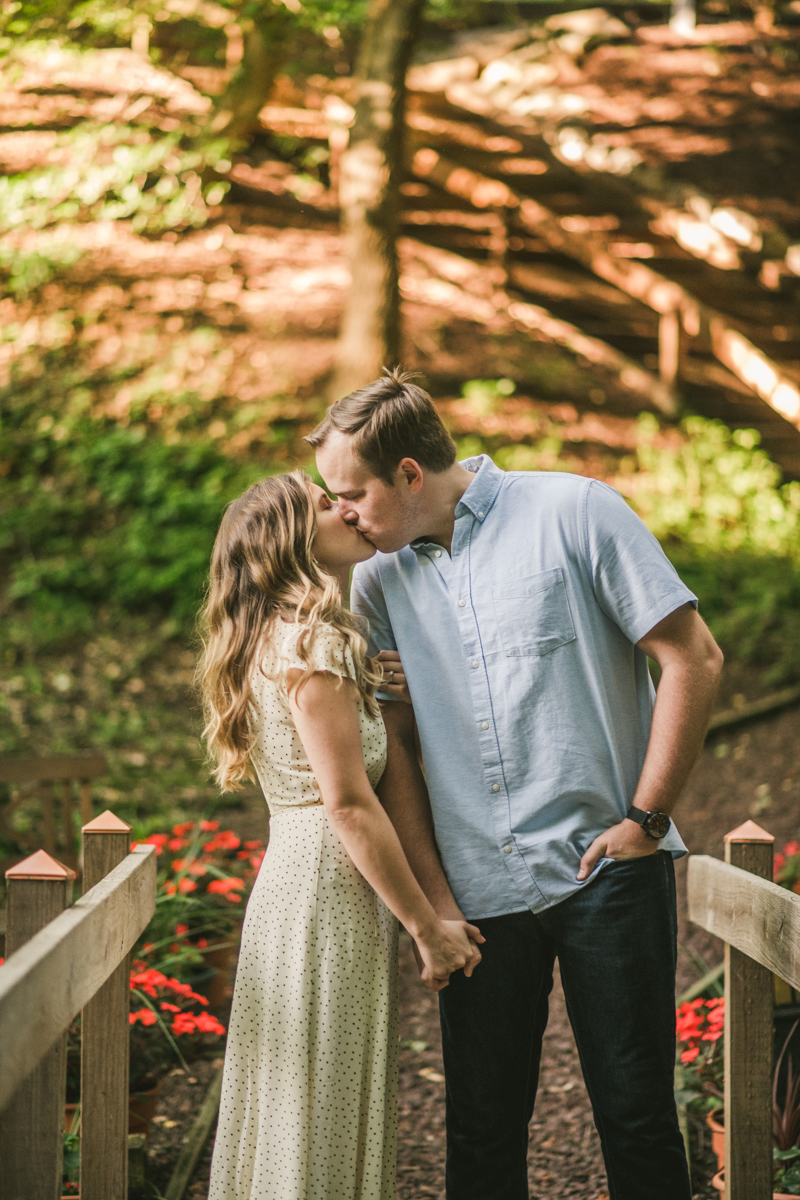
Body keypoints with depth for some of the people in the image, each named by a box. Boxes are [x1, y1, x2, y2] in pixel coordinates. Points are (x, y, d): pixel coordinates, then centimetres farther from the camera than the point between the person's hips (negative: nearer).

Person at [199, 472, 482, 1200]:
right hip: (328, 891, -10)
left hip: (299, 886, 10)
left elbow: (387, 787, 13)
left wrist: (444, 906, 8)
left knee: (302, 1119, 13)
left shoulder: (291, 637, 19)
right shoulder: (311, 640, -12)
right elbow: (348, 803, -17)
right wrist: (427, 927, -11)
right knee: (327, 1116, -3)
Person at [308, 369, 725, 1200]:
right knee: (481, 1130, 7)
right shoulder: (379, 578, 9)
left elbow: (693, 659, -5)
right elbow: (394, 741, 12)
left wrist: (646, 819, -9)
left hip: (605, 871, -3)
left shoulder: (572, 512, -4)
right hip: (480, 894, 4)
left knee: (636, 1116, 2)